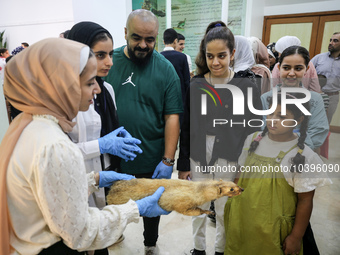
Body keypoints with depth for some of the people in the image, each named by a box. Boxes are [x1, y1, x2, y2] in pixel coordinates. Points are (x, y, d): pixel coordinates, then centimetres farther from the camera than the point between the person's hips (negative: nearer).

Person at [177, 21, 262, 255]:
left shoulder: (247, 87, -8)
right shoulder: (196, 85, -3)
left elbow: (254, 131, -3)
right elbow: (186, 128, 1)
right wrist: (183, 164, 2)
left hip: (230, 162, -1)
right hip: (198, 160, 2)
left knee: (225, 212, 16)